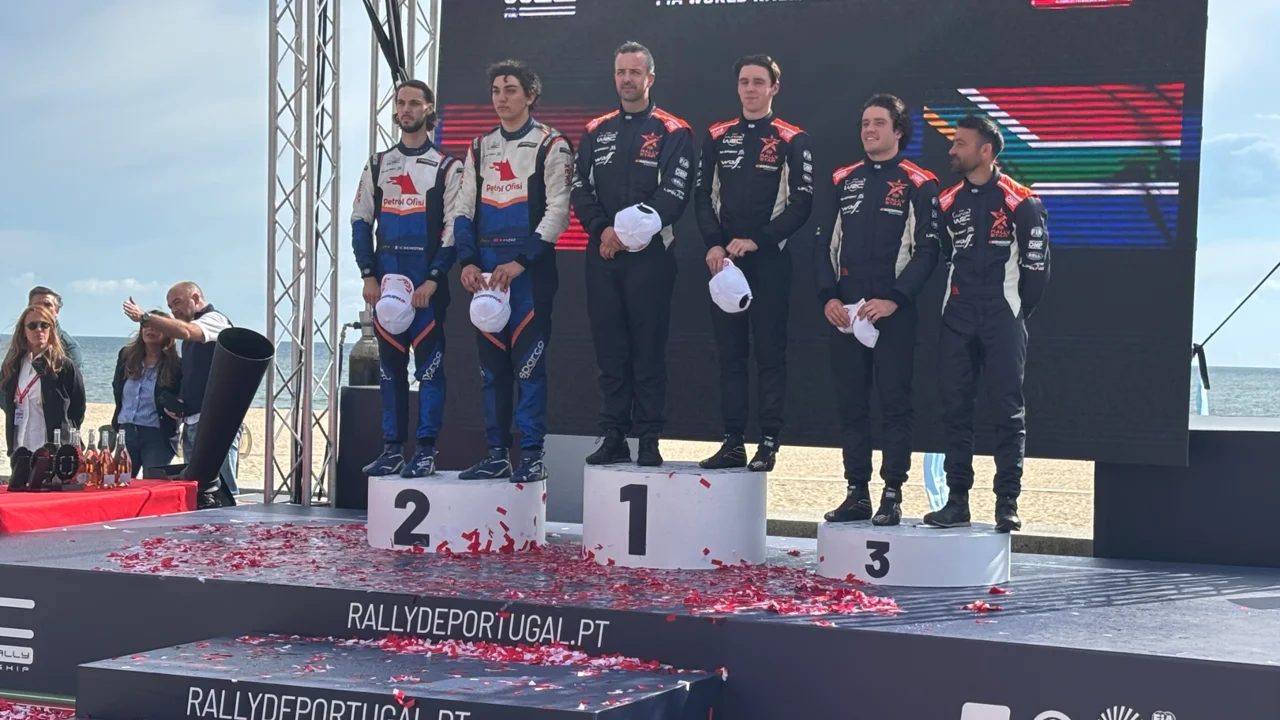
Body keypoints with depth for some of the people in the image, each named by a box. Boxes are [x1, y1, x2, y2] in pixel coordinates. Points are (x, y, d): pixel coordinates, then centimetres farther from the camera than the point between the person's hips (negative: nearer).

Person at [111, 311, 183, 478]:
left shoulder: (176, 365, -7)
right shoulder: (126, 356, 8)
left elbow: (182, 401, -3)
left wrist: (177, 410, -25)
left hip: (157, 435, -5)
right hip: (125, 431, 5)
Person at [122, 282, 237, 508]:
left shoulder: (215, 320, -5)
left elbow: (185, 331, -27)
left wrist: (145, 318, -31)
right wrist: (176, 402, 9)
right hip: (192, 422, 10)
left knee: (219, 493, -12)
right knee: (197, 491, 10)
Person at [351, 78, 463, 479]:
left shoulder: (446, 167, 1)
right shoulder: (378, 166, 13)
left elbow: (454, 228, -5)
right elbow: (361, 221, 11)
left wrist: (433, 280, -13)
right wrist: (369, 275, 0)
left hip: (427, 281, -4)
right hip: (385, 278, 4)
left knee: (429, 363, -4)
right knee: (390, 365, 7)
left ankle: (426, 451, 0)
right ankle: (392, 449, 12)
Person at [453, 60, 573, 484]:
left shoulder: (550, 146, -1)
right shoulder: (480, 149, 16)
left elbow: (557, 211, -8)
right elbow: (464, 211, 15)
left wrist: (519, 262, -16)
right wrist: (468, 262, 0)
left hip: (529, 270, -5)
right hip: (485, 270, 5)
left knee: (528, 363, -6)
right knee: (491, 364, 7)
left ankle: (532, 456, -1)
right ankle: (496, 455, 13)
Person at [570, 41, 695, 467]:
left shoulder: (672, 133, 1)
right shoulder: (596, 132, 15)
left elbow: (675, 194, -9)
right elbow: (581, 191, 10)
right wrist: (602, 229, -8)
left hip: (649, 255, -4)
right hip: (602, 255, 4)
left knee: (648, 350, -3)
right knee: (609, 349, 6)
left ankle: (650, 442, 1)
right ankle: (613, 438, 11)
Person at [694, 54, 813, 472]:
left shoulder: (792, 141, 1)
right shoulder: (717, 137, 13)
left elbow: (801, 204, -5)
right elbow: (703, 195, 11)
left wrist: (755, 241, -12)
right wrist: (714, 244, -4)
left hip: (769, 261, -4)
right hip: (723, 260, 4)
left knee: (770, 353, -1)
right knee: (729, 354, 6)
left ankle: (769, 443, 3)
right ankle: (732, 443, 11)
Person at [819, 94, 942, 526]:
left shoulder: (918, 184, 1)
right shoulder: (842, 182, 14)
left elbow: (926, 250, -5)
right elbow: (825, 244, 13)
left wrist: (894, 300, -14)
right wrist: (828, 297, 0)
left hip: (894, 312, -5)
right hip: (844, 311, 5)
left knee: (895, 402, -3)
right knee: (850, 404, 7)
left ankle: (893, 495, 2)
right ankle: (857, 494, 14)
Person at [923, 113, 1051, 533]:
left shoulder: (1020, 203, -4)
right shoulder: (949, 203, 11)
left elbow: (1036, 265, -2)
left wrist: (1016, 314, 0)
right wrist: (959, 306, 8)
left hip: (1003, 319, -5)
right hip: (958, 318, 5)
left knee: (1008, 410, -3)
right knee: (955, 408, 4)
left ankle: (1007, 504, 0)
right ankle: (957, 501, 10)